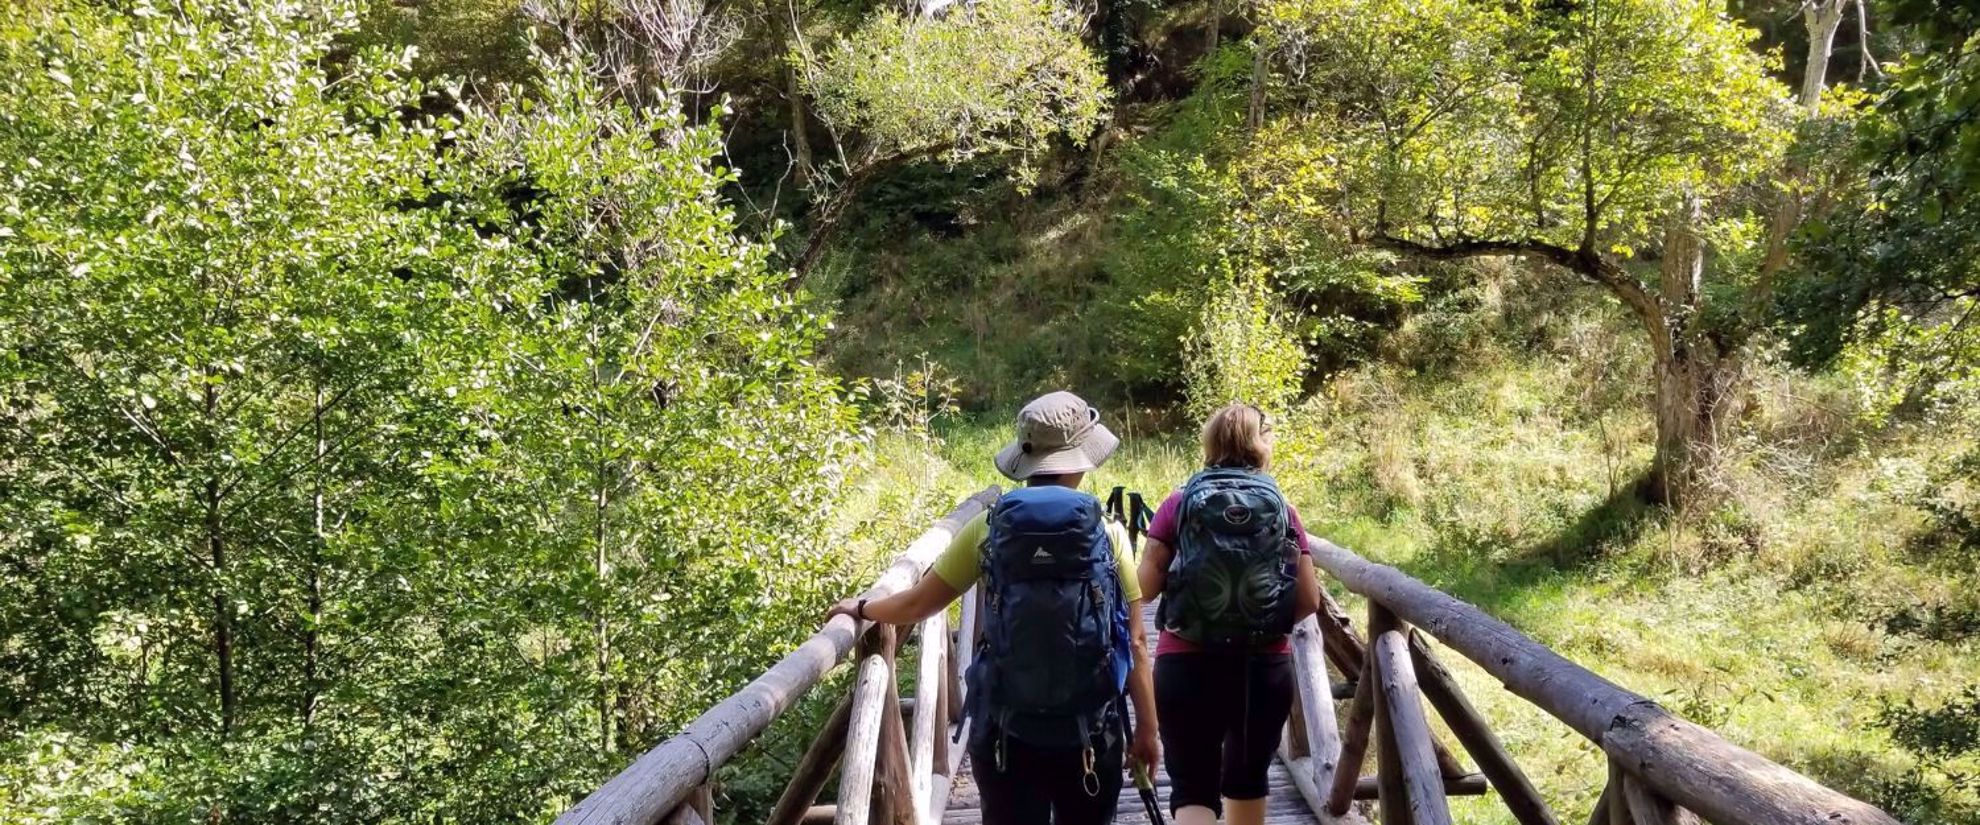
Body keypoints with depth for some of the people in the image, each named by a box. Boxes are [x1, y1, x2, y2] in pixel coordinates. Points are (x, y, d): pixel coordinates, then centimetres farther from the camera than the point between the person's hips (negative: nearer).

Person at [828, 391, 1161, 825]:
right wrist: (1148, 728, 5)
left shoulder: (987, 529, -3)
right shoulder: (1108, 533, -6)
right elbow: (1134, 642, -5)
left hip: (1007, 731, 1)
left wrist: (862, 609, 23)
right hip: (1090, 731, 0)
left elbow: (919, 602, 4)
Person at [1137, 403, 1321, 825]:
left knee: (1192, 788, 2)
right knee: (1248, 777, 22)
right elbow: (1309, 601, 0)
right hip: (1266, 668, 2)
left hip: (1187, 666, -2)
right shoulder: (1282, 509, 1)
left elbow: (1146, 588, -6)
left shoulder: (1178, 504, -2)